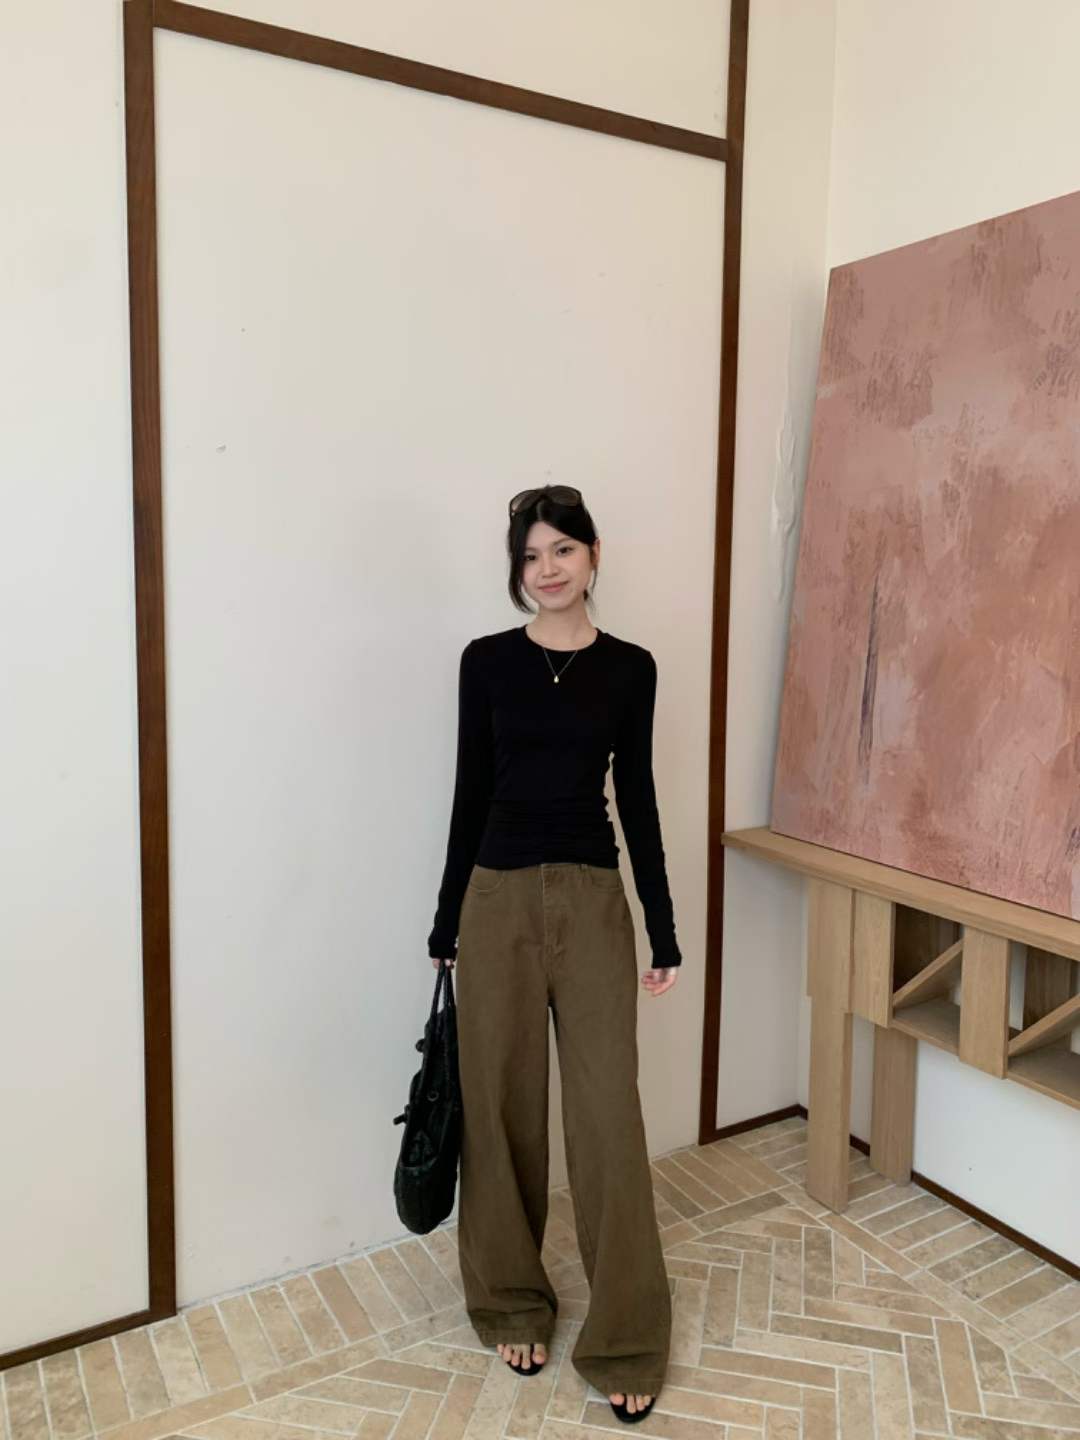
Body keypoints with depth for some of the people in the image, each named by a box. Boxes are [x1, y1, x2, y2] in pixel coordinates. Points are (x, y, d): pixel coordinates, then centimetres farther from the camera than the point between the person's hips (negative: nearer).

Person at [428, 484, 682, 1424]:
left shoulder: (630, 668, 3)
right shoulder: (487, 661, 1)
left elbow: (639, 800, 5)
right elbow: (471, 793, 3)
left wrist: (664, 931, 4)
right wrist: (447, 925, 4)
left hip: (594, 900, 0)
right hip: (499, 898, 0)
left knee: (609, 1113, 4)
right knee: (503, 1107, 11)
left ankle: (625, 1339, 21)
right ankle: (512, 1303, 33)